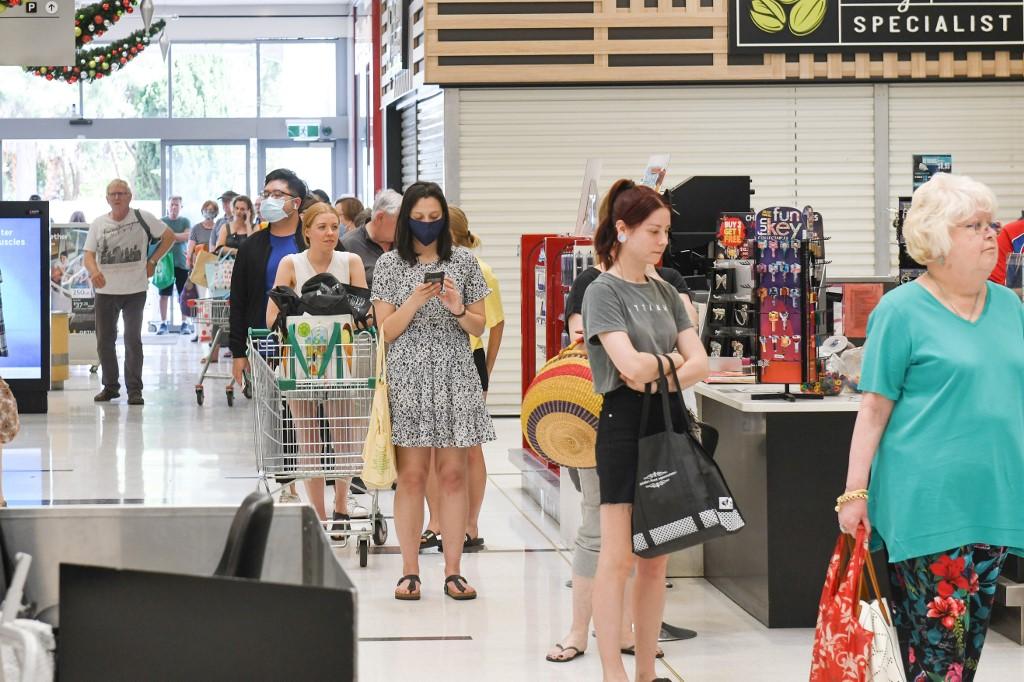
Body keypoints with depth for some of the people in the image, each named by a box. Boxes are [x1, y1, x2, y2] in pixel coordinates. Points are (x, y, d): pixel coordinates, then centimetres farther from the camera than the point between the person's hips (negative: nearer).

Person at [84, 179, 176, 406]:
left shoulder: (143, 218, -1)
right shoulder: (98, 224, 6)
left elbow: (169, 236, 7)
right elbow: (89, 255, 0)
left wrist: (152, 262, 1)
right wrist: (94, 271, -22)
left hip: (135, 290, -3)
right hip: (106, 291, 3)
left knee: (133, 340, -6)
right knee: (104, 340, 7)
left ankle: (134, 389, -1)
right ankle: (110, 386, 21)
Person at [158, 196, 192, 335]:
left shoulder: (185, 221, 8)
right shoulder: (161, 221, 7)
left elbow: (188, 236, -7)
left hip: (182, 262, 0)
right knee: (164, 294, -1)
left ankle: (184, 323, 5)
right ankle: (163, 323, 5)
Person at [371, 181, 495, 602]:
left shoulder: (463, 262, 7)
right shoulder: (390, 265, 3)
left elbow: (479, 327, 9)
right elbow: (386, 331, 0)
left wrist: (458, 310, -11)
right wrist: (415, 302, -16)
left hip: (454, 378, 1)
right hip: (408, 378, -1)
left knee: (453, 475, 1)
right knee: (411, 476, -1)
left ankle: (453, 571, 6)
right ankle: (410, 571, 6)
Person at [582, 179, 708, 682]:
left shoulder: (664, 292, 13)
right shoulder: (603, 291, -6)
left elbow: (700, 364, 5)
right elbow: (631, 365, -19)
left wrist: (657, 374, -12)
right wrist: (673, 359, -1)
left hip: (667, 423, 6)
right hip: (624, 422, -6)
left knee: (656, 561, 9)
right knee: (618, 559, -3)